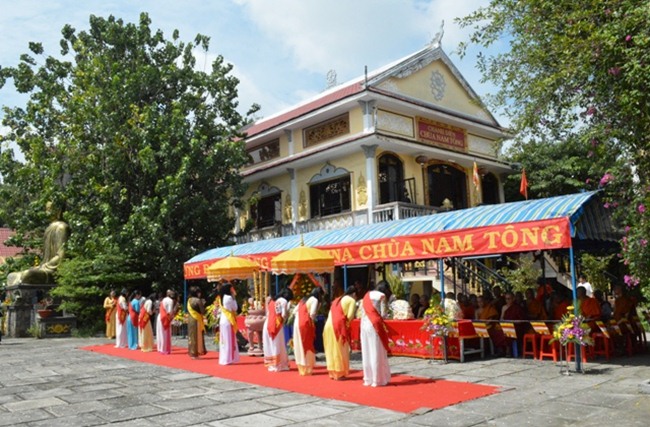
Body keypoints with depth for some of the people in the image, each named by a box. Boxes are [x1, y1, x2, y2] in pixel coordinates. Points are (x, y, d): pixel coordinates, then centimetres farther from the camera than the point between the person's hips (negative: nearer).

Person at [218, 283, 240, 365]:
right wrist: (234, 297, 1)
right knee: (229, 341, -3)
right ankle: (228, 359, -2)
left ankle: (223, 359, 16)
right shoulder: (229, 297, -14)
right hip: (228, 321, -9)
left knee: (224, 340, 12)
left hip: (223, 321, 9)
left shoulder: (222, 298, 12)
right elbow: (235, 308, -6)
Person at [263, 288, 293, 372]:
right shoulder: (284, 301, -1)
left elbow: (268, 313, 12)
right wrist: (283, 322, 9)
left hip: (268, 325, 6)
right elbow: (284, 315, -8)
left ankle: (271, 365, 15)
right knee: (278, 346, 1)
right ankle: (278, 365, 3)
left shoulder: (272, 300, 19)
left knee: (269, 345, 11)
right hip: (277, 326, -6)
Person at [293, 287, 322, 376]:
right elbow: (312, 313, -16)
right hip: (306, 325, -7)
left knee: (300, 347, 12)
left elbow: (295, 311, 17)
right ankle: (307, 369, 5)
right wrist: (312, 321, 2)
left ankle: (301, 368, 18)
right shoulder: (314, 300, -3)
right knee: (308, 347, 2)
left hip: (297, 324, 7)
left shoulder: (303, 299, 20)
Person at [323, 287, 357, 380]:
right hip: (339, 326, -7)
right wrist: (347, 323, 10)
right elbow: (350, 316, -8)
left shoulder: (337, 300, 24)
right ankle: (339, 373, 4)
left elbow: (333, 313, 16)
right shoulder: (352, 300, 3)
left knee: (332, 350, 12)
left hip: (329, 325, 7)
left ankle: (332, 373, 17)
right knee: (340, 350, 1)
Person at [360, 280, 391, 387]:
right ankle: (377, 379, 4)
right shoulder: (381, 296, -3)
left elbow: (364, 311, 12)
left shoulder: (367, 295, 15)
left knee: (367, 353, 11)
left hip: (364, 324, 6)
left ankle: (368, 379, 16)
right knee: (377, 353, 1)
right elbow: (383, 314, -7)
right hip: (375, 325, -6)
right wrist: (387, 309, 11)